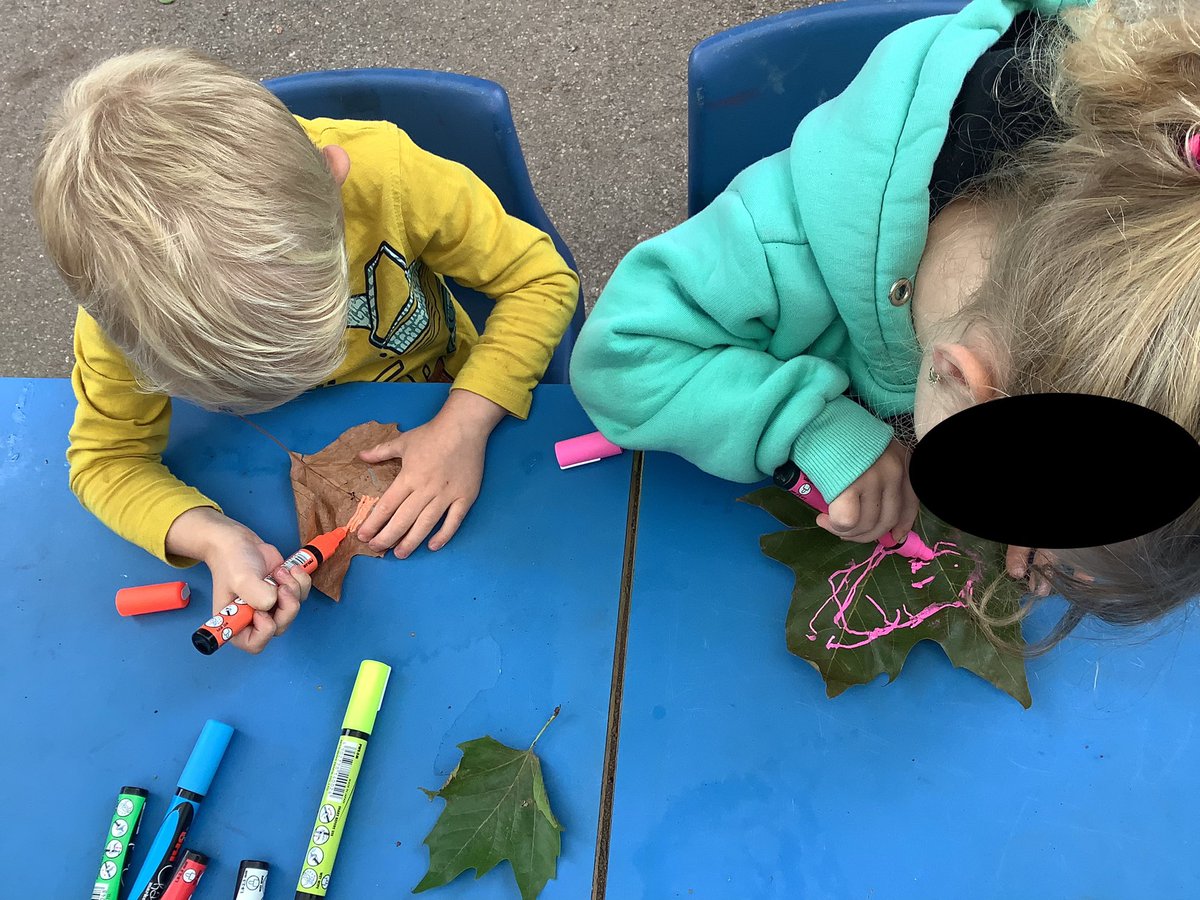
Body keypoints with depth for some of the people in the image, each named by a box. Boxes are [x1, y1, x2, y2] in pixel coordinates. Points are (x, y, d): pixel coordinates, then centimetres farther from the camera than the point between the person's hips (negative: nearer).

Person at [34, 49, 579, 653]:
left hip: (441, 414, 0)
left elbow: (541, 278, -25)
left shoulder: (384, 170, -36)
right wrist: (211, 538, -39)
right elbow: (106, 459, -18)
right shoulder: (120, 295, -31)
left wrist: (464, 425, -37)